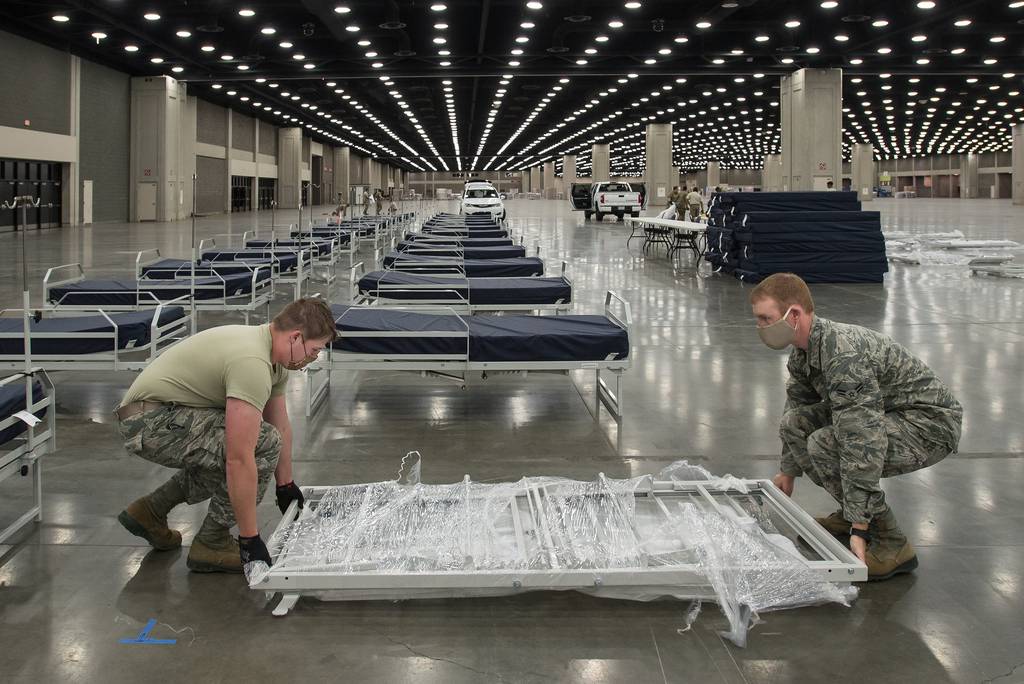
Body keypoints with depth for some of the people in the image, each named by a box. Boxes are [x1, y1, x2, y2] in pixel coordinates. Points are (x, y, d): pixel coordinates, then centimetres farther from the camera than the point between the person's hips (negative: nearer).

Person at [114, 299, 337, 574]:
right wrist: (250, 537, -23)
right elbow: (240, 460, -28)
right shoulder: (252, 363, -26)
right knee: (263, 444, -17)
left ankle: (151, 510, 22)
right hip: (148, 421, -10)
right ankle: (211, 544, -4)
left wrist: (285, 485, 30)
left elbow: (281, 426, 21)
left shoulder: (274, 355, 6)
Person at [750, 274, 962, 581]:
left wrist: (859, 530, -36)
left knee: (824, 445, -27)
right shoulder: (802, 353, -1)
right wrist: (788, 471, 29)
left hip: (931, 422, -9)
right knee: (793, 423, 2)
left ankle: (892, 546, -16)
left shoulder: (843, 354, -32)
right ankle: (850, 513, 15)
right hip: (884, 415, 10)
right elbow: (798, 404, 19)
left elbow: (862, 445, -36)